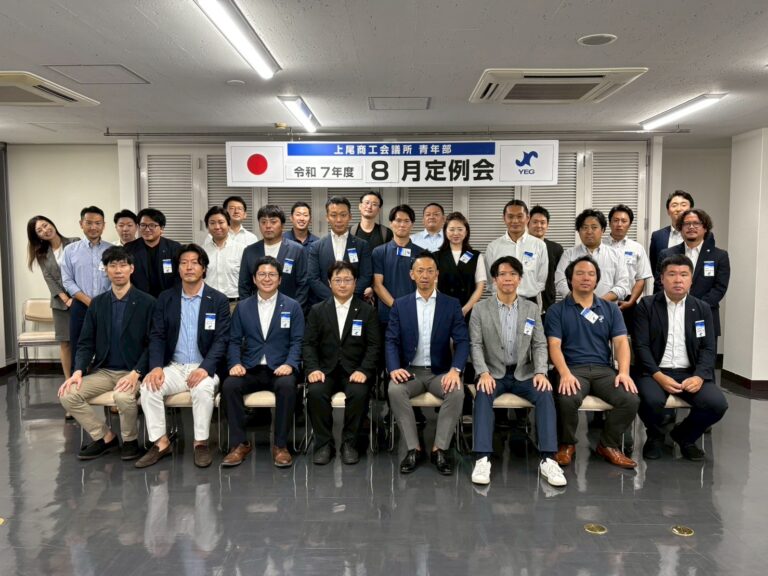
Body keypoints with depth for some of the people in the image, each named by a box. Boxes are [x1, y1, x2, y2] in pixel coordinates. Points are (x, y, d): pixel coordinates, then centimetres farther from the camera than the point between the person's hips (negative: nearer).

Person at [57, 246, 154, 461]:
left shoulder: (147, 303, -5)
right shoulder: (97, 303, 10)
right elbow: (86, 343, 8)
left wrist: (136, 373, -21)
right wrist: (78, 371, -9)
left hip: (133, 371, -5)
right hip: (103, 371, 5)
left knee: (123, 396, -34)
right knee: (67, 395, -16)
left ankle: (130, 439, -2)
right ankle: (104, 436, 5)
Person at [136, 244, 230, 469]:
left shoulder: (218, 300, 0)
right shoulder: (165, 298, 9)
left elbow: (221, 340, -7)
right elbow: (157, 336, 4)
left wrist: (205, 368, -23)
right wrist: (156, 366, -14)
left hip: (204, 368, -3)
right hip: (174, 367, 3)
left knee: (203, 388, -33)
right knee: (149, 387, -24)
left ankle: (201, 443, -14)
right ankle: (161, 442, -9)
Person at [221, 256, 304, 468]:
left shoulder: (292, 306, 7)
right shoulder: (243, 307, 13)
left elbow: (297, 341, 1)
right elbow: (234, 340, 10)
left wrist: (289, 364, -16)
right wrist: (235, 363, -9)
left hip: (279, 369, -2)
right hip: (250, 369, 2)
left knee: (287, 386, -35)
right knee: (229, 385, -28)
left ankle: (280, 445, -20)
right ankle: (239, 444, -14)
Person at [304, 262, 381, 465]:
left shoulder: (367, 311, 7)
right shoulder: (317, 310, 11)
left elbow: (374, 345, 0)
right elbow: (309, 344, 5)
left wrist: (363, 371, -15)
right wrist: (313, 369, -12)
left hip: (355, 371, -1)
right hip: (326, 370, 1)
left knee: (358, 393, -31)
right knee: (315, 392, -29)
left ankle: (349, 443, -10)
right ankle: (324, 443, -10)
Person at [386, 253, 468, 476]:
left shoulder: (452, 305, 4)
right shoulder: (400, 305, 6)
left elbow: (462, 341, -4)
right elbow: (391, 341, -1)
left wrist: (455, 370, -23)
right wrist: (394, 368, -21)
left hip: (439, 372, 0)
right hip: (409, 371, 0)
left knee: (457, 392, -30)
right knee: (395, 390, -30)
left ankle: (440, 449, -15)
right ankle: (413, 448, -17)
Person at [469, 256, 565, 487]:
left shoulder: (532, 309, 8)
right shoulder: (480, 309, 2)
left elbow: (540, 345, 4)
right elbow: (475, 345, -4)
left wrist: (540, 372, -14)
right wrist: (484, 373, -20)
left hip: (523, 372, 2)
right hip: (493, 372, -2)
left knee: (545, 394, -27)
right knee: (483, 396, -33)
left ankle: (548, 459, -26)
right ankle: (483, 458, -34)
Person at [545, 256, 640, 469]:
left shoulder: (610, 309, 15)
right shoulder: (557, 310, 6)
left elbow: (621, 342, 5)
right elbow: (554, 346, -4)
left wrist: (624, 372, -13)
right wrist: (565, 374, -22)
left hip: (604, 369, 3)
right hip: (573, 369, -3)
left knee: (631, 400, -24)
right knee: (567, 400, -34)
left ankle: (608, 445, 4)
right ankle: (567, 444, -2)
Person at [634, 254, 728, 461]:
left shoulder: (702, 308, 11)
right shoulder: (646, 306, 1)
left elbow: (708, 348, 4)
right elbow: (641, 346, -6)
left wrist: (699, 376, -15)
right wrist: (659, 376, -20)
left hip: (690, 373, 3)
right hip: (655, 372, -3)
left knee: (717, 404, -23)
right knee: (651, 400, -33)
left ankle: (684, 435, 10)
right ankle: (655, 437, 5)